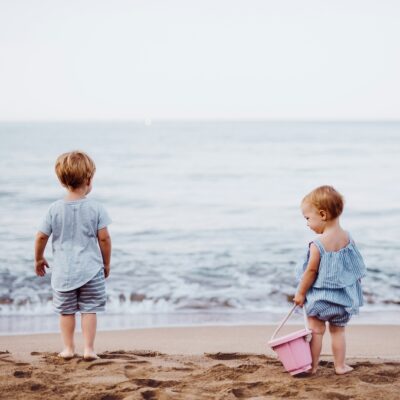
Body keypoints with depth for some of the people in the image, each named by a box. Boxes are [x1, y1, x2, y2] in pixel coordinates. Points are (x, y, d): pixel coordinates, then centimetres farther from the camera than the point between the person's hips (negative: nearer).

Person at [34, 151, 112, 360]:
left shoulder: (55, 209, -5)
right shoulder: (96, 208, -8)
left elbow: (41, 236, -1)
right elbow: (104, 238, -6)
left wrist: (39, 259, 16)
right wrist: (106, 263, 7)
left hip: (63, 270, 1)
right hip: (91, 269, -1)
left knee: (66, 311, 13)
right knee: (89, 310, 5)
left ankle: (68, 348, 19)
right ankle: (89, 348, 3)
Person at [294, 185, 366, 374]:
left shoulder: (318, 244, -22)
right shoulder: (347, 237, -5)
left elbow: (311, 272, -16)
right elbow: (354, 266, 5)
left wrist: (300, 293, -3)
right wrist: (353, 285, 19)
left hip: (320, 298, -5)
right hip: (343, 297, 5)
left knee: (316, 331, 7)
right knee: (338, 331, 17)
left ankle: (312, 366, 14)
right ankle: (340, 365, 21)